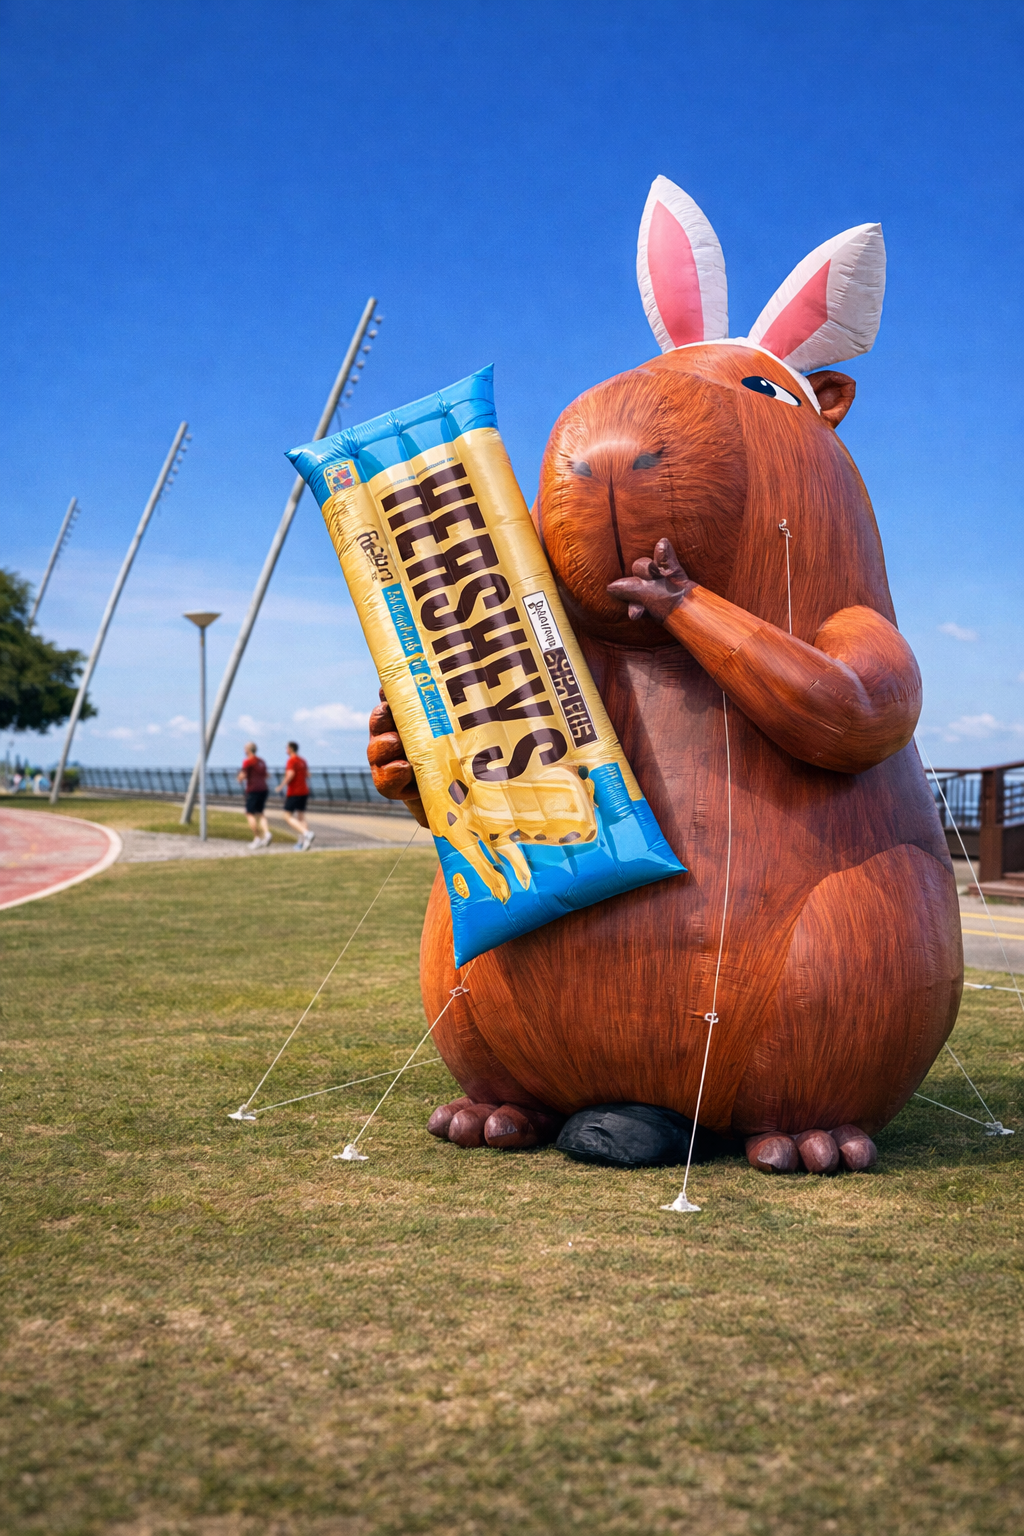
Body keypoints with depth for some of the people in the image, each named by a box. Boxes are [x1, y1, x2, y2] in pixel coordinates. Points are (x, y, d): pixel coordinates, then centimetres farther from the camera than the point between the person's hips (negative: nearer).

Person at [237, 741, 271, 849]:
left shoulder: (248, 761, -8)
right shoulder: (261, 761, 16)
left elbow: (242, 776, -13)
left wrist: (240, 779, 9)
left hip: (253, 790, -7)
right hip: (263, 789, 7)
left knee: (250, 814, 1)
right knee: (259, 813, 15)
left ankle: (257, 838, -7)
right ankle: (267, 833, -8)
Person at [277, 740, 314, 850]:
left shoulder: (291, 760, -14)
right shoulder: (303, 760, 11)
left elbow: (290, 774, -27)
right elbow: (307, 774, 18)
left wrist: (281, 786, -18)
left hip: (294, 792, -8)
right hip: (304, 791, 8)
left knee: (288, 817, -4)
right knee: (301, 817, 9)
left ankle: (307, 834, -24)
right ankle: (301, 843, 1)